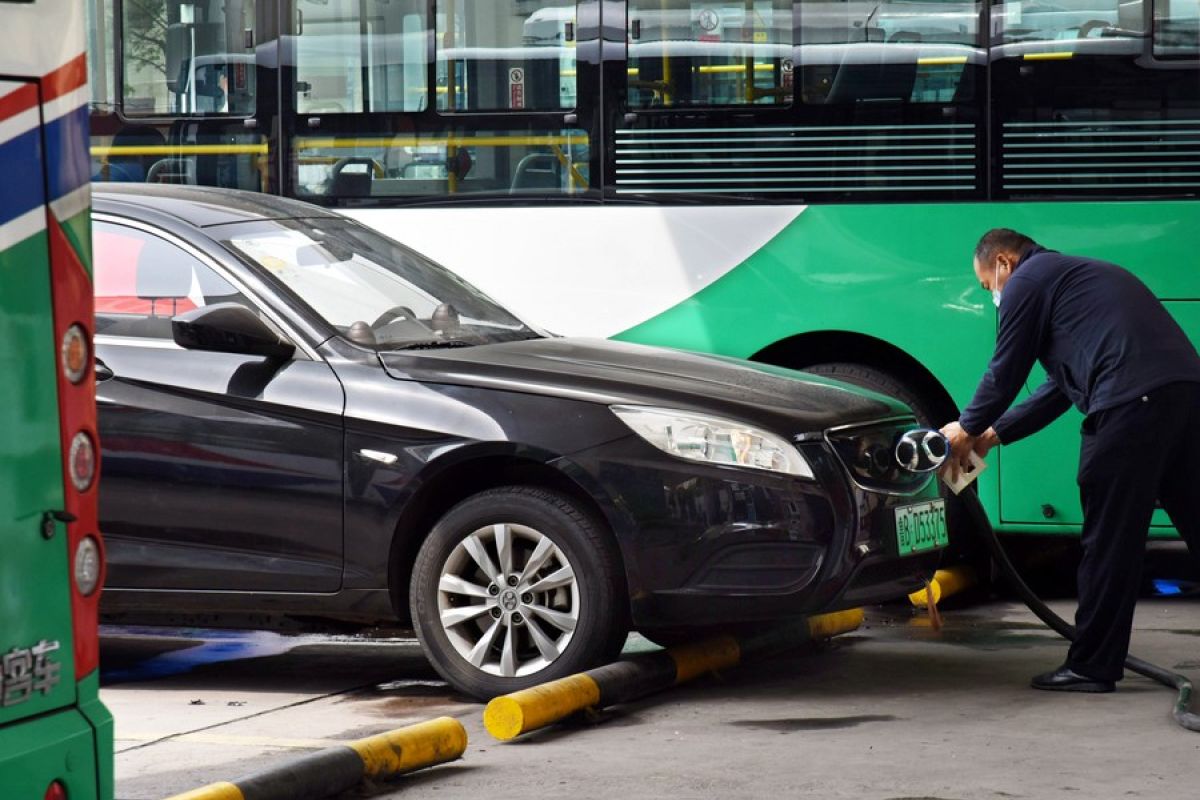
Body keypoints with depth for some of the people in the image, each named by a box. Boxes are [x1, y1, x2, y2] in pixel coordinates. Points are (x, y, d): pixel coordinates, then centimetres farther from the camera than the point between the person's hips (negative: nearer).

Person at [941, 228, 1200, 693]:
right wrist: (994, 434, 35)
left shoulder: (1027, 280, 7)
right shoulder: (1080, 275, 35)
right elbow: (1061, 387, 35)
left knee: (1108, 540, -3)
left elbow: (1006, 371, 7)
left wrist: (968, 429, 23)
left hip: (1131, 402, -9)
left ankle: (1092, 667, 1)